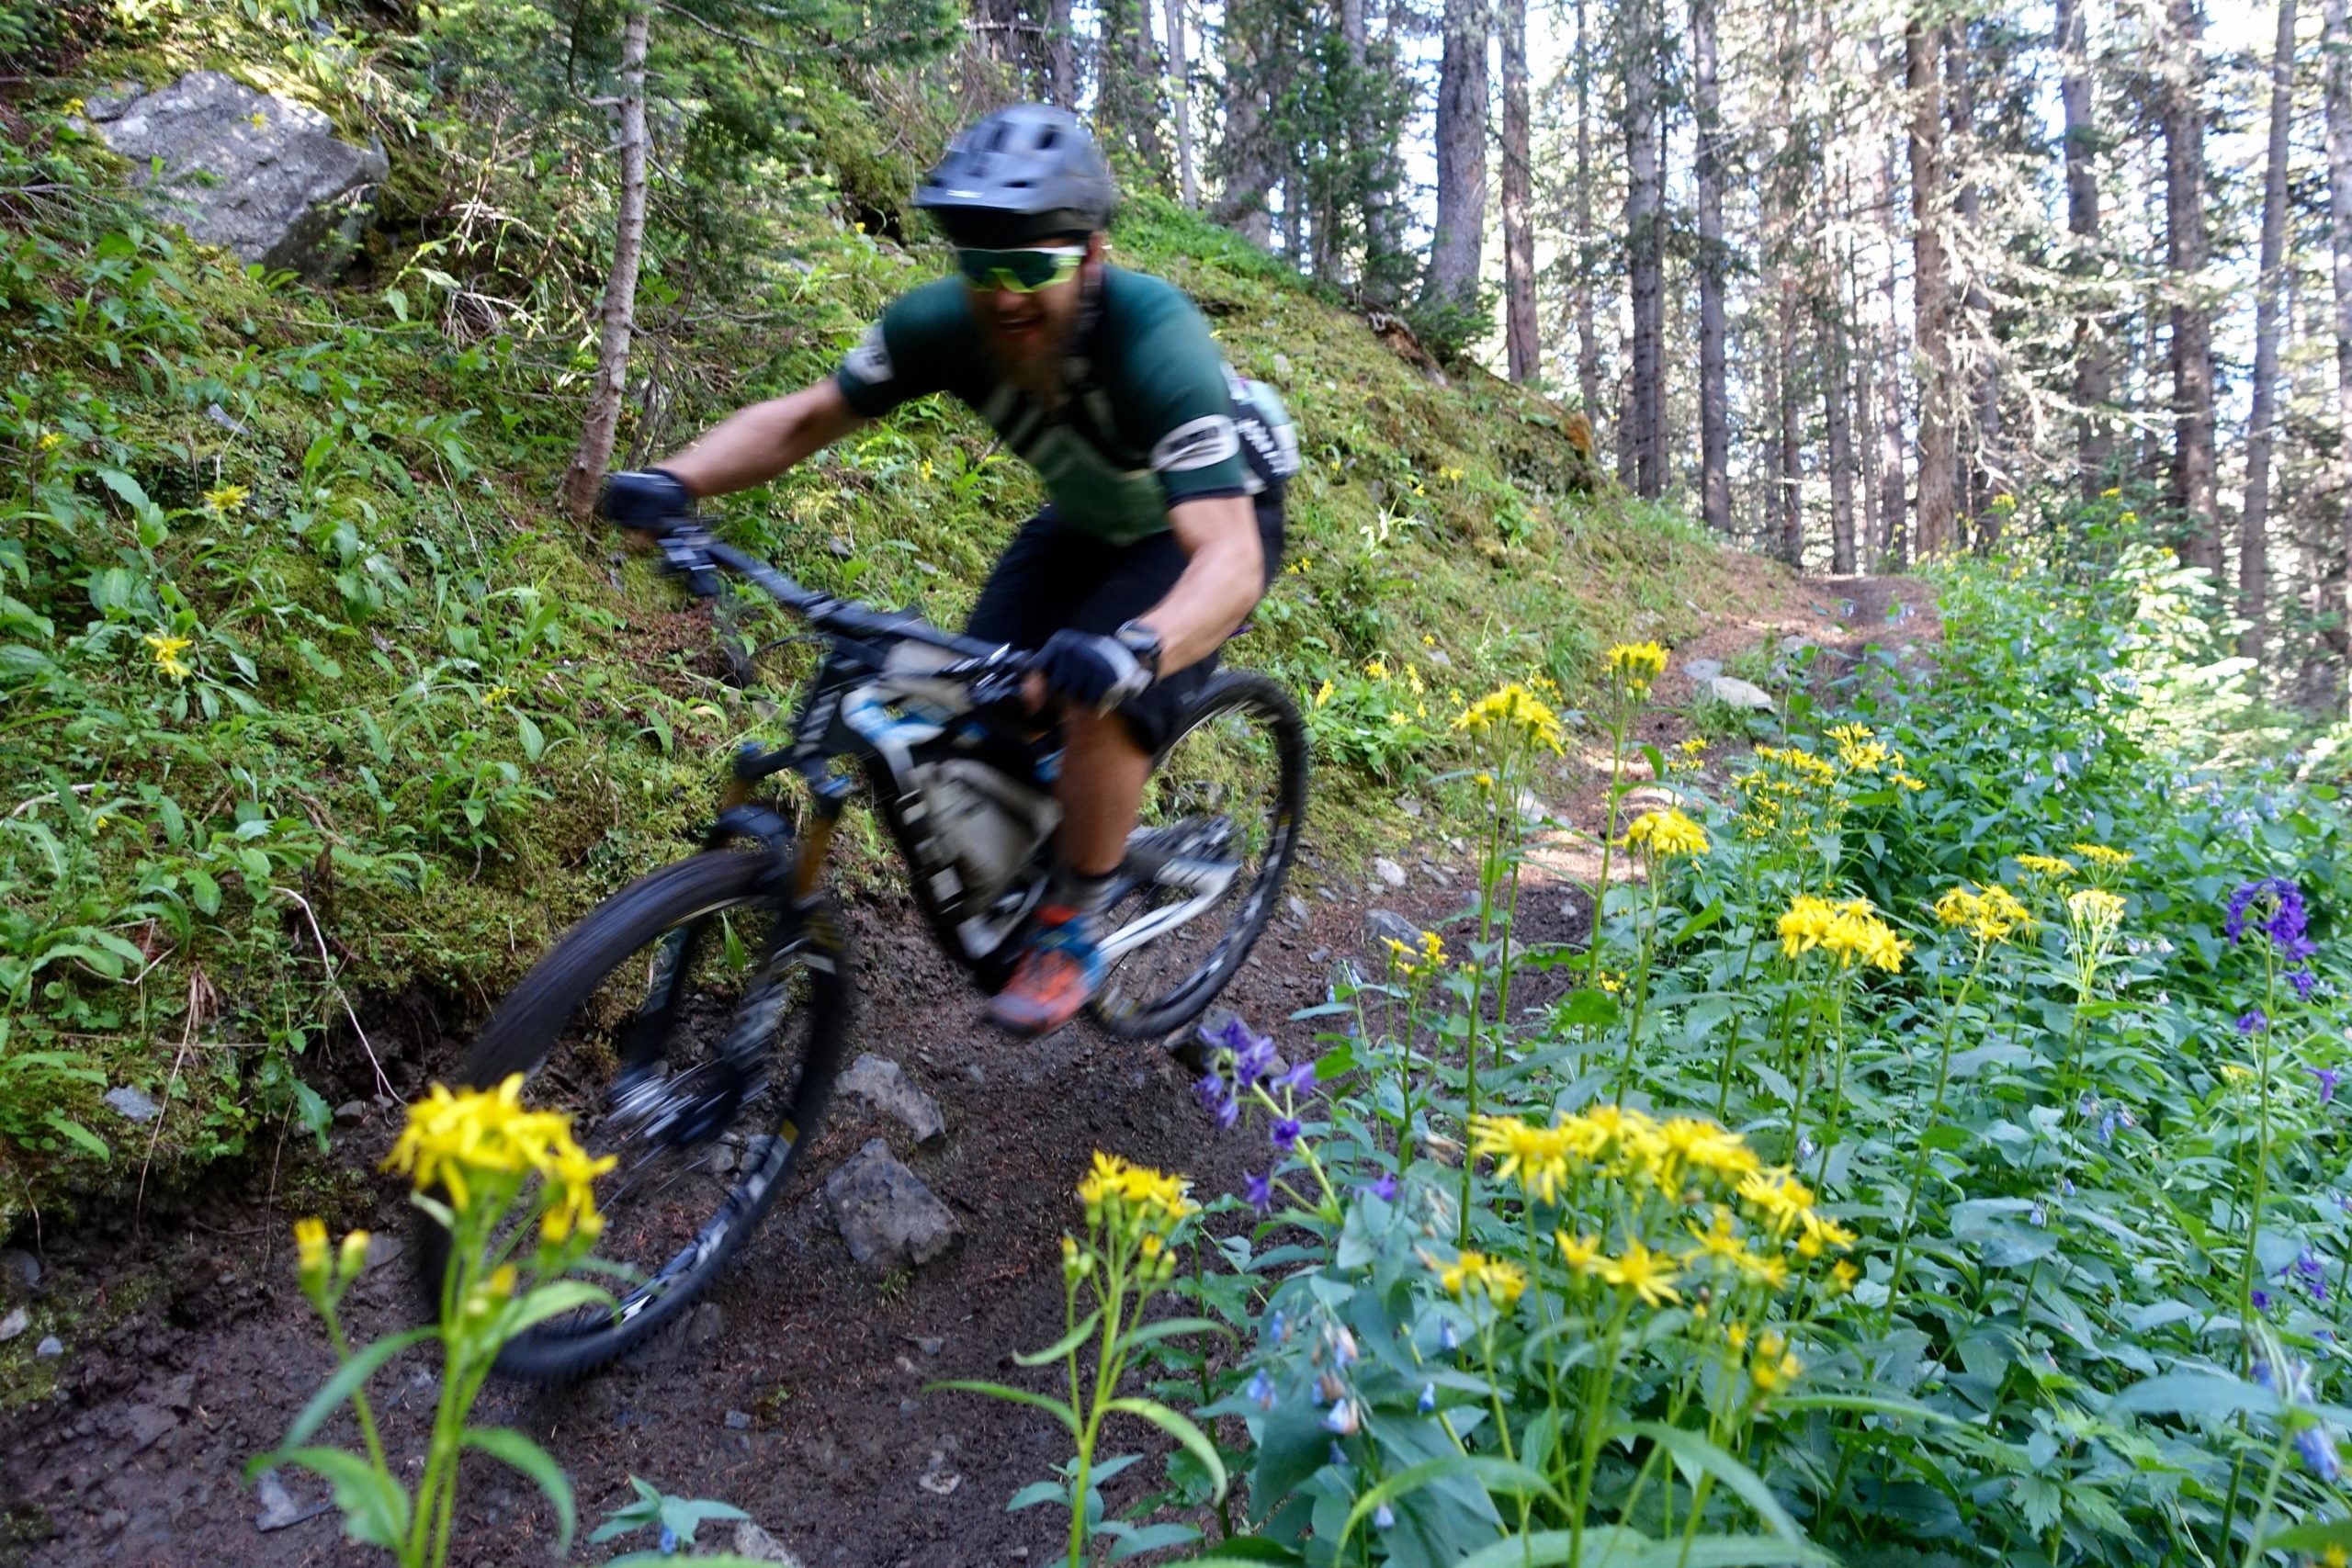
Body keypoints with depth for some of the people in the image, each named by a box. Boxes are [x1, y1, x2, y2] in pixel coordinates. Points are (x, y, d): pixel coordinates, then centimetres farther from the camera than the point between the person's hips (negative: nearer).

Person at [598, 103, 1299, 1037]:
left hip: (1219, 515, -5)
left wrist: (1136, 648, -68)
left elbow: (1229, 559, -48)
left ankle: (1074, 929, -5)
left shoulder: (1153, 341, -39)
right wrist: (674, 482, -30)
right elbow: (805, 417, -13)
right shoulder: (945, 322, -25)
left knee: (1099, 704, -28)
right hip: (1087, 520, 5)